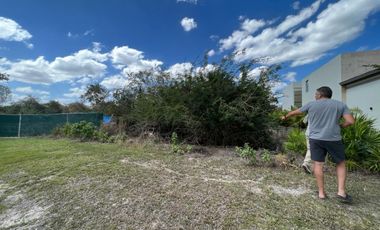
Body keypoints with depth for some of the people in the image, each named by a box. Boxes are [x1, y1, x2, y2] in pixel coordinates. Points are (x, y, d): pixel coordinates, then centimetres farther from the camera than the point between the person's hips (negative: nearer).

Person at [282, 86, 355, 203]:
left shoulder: (311, 104, 4)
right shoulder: (340, 105, 6)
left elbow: (295, 112, 16)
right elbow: (350, 121, -4)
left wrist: (285, 116, 33)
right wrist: (338, 126, 14)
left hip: (315, 138, 0)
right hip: (333, 139, 1)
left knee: (318, 164, 4)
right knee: (341, 163, 16)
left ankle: (321, 192, 9)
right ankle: (341, 192, 8)